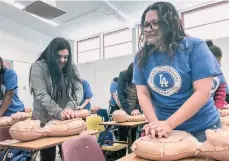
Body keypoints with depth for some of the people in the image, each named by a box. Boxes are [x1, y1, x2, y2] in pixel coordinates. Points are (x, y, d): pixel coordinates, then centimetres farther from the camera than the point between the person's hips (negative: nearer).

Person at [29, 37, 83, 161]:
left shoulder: (72, 68, 2)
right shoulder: (38, 67, -9)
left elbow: (79, 90, -6)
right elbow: (41, 95, -16)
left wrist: (70, 107, -24)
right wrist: (59, 113, -27)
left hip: (67, 120, 3)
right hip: (45, 120, -2)